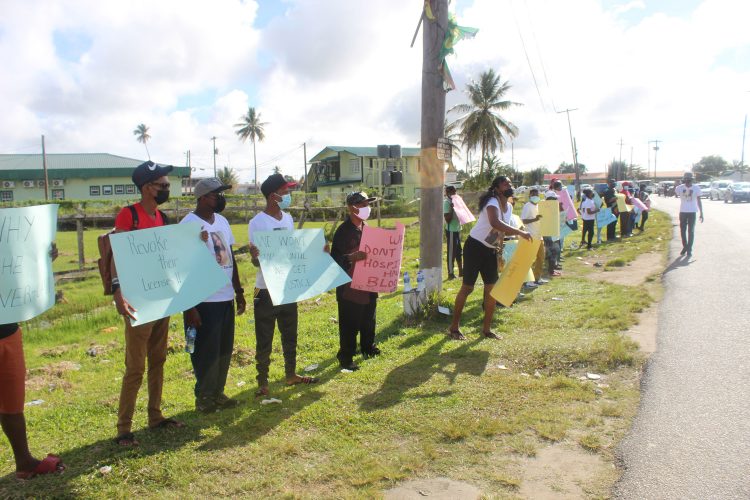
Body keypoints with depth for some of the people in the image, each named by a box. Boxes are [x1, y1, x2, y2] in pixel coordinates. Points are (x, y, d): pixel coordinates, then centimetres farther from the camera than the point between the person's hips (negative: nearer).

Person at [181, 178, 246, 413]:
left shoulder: (222, 221, 11)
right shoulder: (189, 224, -13)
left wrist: (239, 291, 16)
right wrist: (189, 306, -17)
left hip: (226, 297, 7)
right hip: (204, 301, -7)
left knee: (224, 350, 15)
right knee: (207, 352, 4)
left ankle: (218, 393, 29)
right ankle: (204, 398, 19)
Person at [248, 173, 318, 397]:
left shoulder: (288, 219, 7)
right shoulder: (257, 223, -14)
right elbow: (256, 261, -15)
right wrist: (256, 255, -37)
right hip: (266, 290, -7)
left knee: (290, 335, 18)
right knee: (264, 339, 4)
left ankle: (291, 374, 33)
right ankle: (262, 382, 17)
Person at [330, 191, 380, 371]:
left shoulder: (365, 228, 11)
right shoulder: (343, 230, -15)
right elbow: (335, 258, -18)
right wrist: (351, 258, -34)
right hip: (349, 286, -8)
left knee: (369, 320, 20)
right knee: (349, 324, 0)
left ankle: (368, 347, 38)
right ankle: (346, 357, 12)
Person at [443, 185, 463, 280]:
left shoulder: (454, 201, 13)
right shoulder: (446, 202, -14)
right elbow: (447, 219, -20)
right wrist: (452, 208, -26)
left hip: (457, 229, 9)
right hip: (451, 230, -9)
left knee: (458, 251, 16)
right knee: (451, 252, -3)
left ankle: (461, 271, 26)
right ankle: (450, 273, 4)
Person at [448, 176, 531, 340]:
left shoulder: (507, 206, 9)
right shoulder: (492, 202, -19)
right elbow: (495, 223, -40)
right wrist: (520, 233, -40)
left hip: (490, 251, 8)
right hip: (475, 247, -8)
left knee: (492, 288, 5)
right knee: (467, 287, -4)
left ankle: (486, 329, 16)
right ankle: (454, 328, 8)